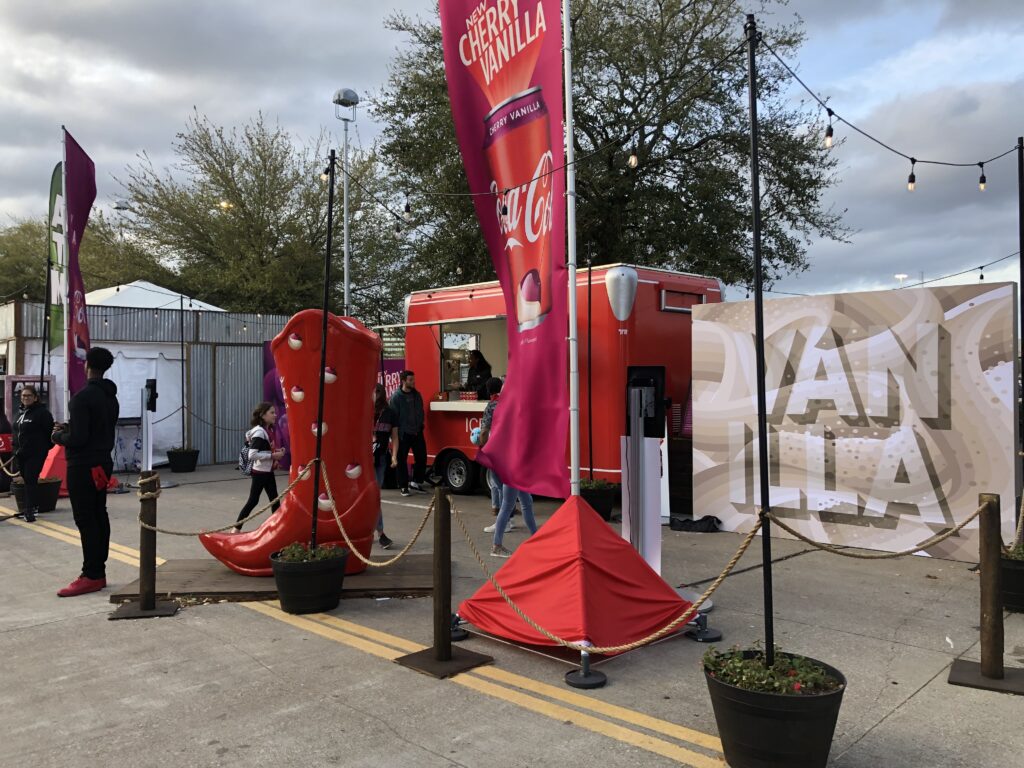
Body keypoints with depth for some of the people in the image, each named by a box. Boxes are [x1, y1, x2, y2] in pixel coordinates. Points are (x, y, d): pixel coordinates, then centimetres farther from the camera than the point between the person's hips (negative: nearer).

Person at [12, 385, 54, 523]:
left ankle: (30, 511, -11)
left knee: (31, 481, -11)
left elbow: (49, 431, -15)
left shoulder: (42, 412, -12)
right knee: (27, 480, 12)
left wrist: (45, 447, -13)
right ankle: (32, 507, 20)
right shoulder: (21, 413, 16)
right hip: (22, 454, 9)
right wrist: (16, 449, 18)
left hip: (35, 453, -9)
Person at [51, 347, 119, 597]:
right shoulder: (111, 397, 11)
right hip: (102, 463, 9)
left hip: (83, 467, -9)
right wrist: (68, 429, 16)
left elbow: (78, 439, -21)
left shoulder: (83, 397, -17)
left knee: (86, 520, -6)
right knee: (99, 517, 11)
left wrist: (58, 436, -2)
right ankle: (99, 572, 16)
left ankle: (91, 576, -4)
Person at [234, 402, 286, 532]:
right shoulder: (259, 432, -20)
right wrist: (273, 455, -23)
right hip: (259, 472, -9)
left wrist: (276, 451, 5)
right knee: (253, 501, -1)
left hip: (268, 471, 9)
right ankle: (236, 529, 10)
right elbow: (252, 455, -27)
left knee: (275, 500, 12)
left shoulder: (269, 430, 6)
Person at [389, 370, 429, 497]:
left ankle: (416, 482, 23)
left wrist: (420, 426, 8)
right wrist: (398, 432, -14)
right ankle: (404, 487, 12)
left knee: (422, 458, 8)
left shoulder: (417, 395, 9)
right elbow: (393, 416, -12)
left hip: (417, 433, 5)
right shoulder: (396, 397, -9)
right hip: (403, 434, -5)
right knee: (402, 460, 2)